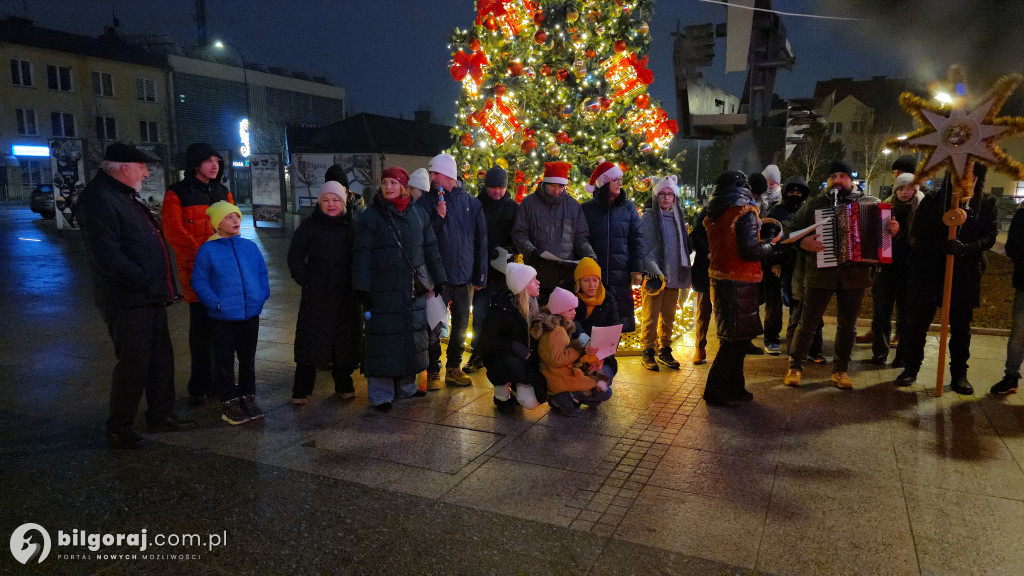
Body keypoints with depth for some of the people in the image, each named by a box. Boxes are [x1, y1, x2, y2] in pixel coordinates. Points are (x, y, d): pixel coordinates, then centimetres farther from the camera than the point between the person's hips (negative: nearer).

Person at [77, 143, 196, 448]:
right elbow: (107, 255, -24)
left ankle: (161, 414, 31)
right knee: (133, 363, -2)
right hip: (127, 302, -10)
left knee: (161, 355, 17)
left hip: (149, 297, 10)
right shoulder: (99, 199, -16)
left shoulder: (125, 197, 18)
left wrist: (161, 286, 14)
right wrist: (144, 281, -20)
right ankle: (119, 429, 14)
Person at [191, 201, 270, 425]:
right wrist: (215, 302, -15)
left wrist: (262, 296, -2)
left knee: (248, 358, 15)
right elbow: (199, 281, -5)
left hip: (251, 313, 4)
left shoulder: (250, 246, 4)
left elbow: (262, 273, 11)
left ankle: (248, 397, 29)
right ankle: (229, 403, 19)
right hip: (223, 317, -3)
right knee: (225, 361, 7)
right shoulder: (208, 250, -6)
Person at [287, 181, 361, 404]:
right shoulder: (309, 226, 1)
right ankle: (301, 390, 12)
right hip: (317, 295, -2)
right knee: (312, 341, 2)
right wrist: (306, 281, -7)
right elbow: (295, 257, 2)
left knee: (346, 340, 8)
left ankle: (344, 385, 23)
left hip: (347, 295, 2)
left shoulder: (352, 227, 7)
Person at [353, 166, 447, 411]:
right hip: (382, 290, -4)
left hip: (414, 289, 4)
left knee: (413, 335, 9)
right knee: (383, 338, -1)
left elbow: (431, 249, 15)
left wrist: (439, 281, 14)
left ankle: (406, 386, 24)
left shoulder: (419, 214, 10)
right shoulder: (371, 216, -1)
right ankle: (381, 394, 8)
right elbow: (362, 254, -4)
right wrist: (363, 290, -9)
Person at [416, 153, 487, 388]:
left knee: (461, 325, 12)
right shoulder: (426, 202, 0)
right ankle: (433, 372, 16)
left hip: (464, 276, 2)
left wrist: (480, 275, 3)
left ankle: (453, 369, 26)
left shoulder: (471, 203, 4)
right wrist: (438, 217, -21)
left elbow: (481, 240, 6)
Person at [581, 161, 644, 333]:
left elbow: (637, 240, 6)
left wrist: (636, 270, 0)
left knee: (619, 318, 2)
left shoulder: (628, 207, 8)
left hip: (621, 274, 1)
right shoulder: (587, 209, 3)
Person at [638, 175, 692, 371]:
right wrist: (654, 270, -21)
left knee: (669, 318, 12)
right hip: (654, 277, -6)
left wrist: (685, 272, 12)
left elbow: (684, 246, 20)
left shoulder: (677, 218, 14)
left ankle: (665, 351, 23)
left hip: (674, 276, 6)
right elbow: (644, 249, -10)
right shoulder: (648, 218, -5)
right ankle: (647, 353, 9)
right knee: (651, 318, -2)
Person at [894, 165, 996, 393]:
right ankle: (911, 368, 19)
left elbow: (990, 236, -4)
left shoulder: (986, 204, 3)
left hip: (965, 274, 1)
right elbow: (917, 235, -4)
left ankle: (959, 374, 24)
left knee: (961, 327, 11)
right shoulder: (932, 201, -1)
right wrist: (943, 246, -20)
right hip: (929, 273, -1)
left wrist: (965, 248, -23)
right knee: (917, 323, 4)